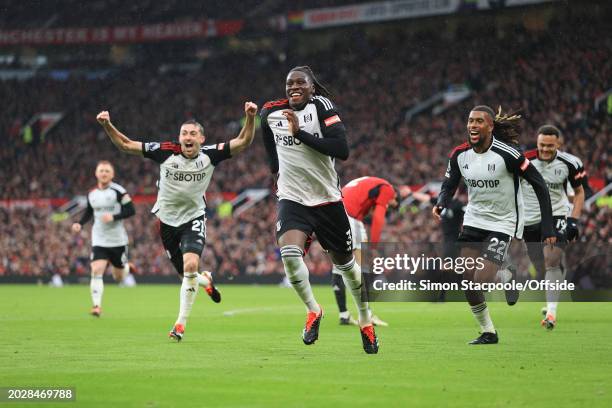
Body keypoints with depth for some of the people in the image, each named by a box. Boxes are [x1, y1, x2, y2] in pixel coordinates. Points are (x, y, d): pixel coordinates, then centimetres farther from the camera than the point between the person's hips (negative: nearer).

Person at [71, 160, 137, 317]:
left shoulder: (119, 191, -11)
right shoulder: (91, 194, 3)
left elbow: (131, 210, -12)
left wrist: (113, 217, -24)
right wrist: (80, 224, 3)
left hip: (118, 240, -2)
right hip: (99, 241, 2)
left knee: (119, 277, 11)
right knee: (96, 270, -18)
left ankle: (127, 268, 47)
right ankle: (96, 305, -17)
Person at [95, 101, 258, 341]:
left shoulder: (210, 155, -12)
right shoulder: (165, 152, -13)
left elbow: (243, 142, -14)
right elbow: (125, 145, -10)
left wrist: (250, 117, -30)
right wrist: (107, 125, -23)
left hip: (194, 218, -1)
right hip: (167, 220, 1)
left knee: (191, 265, -23)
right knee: (185, 272, 8)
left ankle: (181, 324, -12)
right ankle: (206, 281, 48)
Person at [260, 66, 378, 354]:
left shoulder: (321, 106, -11)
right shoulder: (271, 113, 1)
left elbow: (342, 150, -23)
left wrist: (300, 133, -25)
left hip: (327, 199, -1)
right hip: (292, 198, 2)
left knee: (345, 263, 11)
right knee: (289, 253, -26)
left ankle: (365, 321, 33)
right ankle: (312, 310, -4)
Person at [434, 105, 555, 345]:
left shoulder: (507, 154, -20)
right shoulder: (460, 154, -5)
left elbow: (539, 184, -14)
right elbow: (449, 186, 6)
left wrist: (547, 228, -16)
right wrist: (440, 205, -18)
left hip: (501, 224, -5)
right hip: (473, 221, 5)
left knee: (482, 280, -17)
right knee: (467, 282, 0)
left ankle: (506, 279, 19)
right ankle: (488, 332, 19)